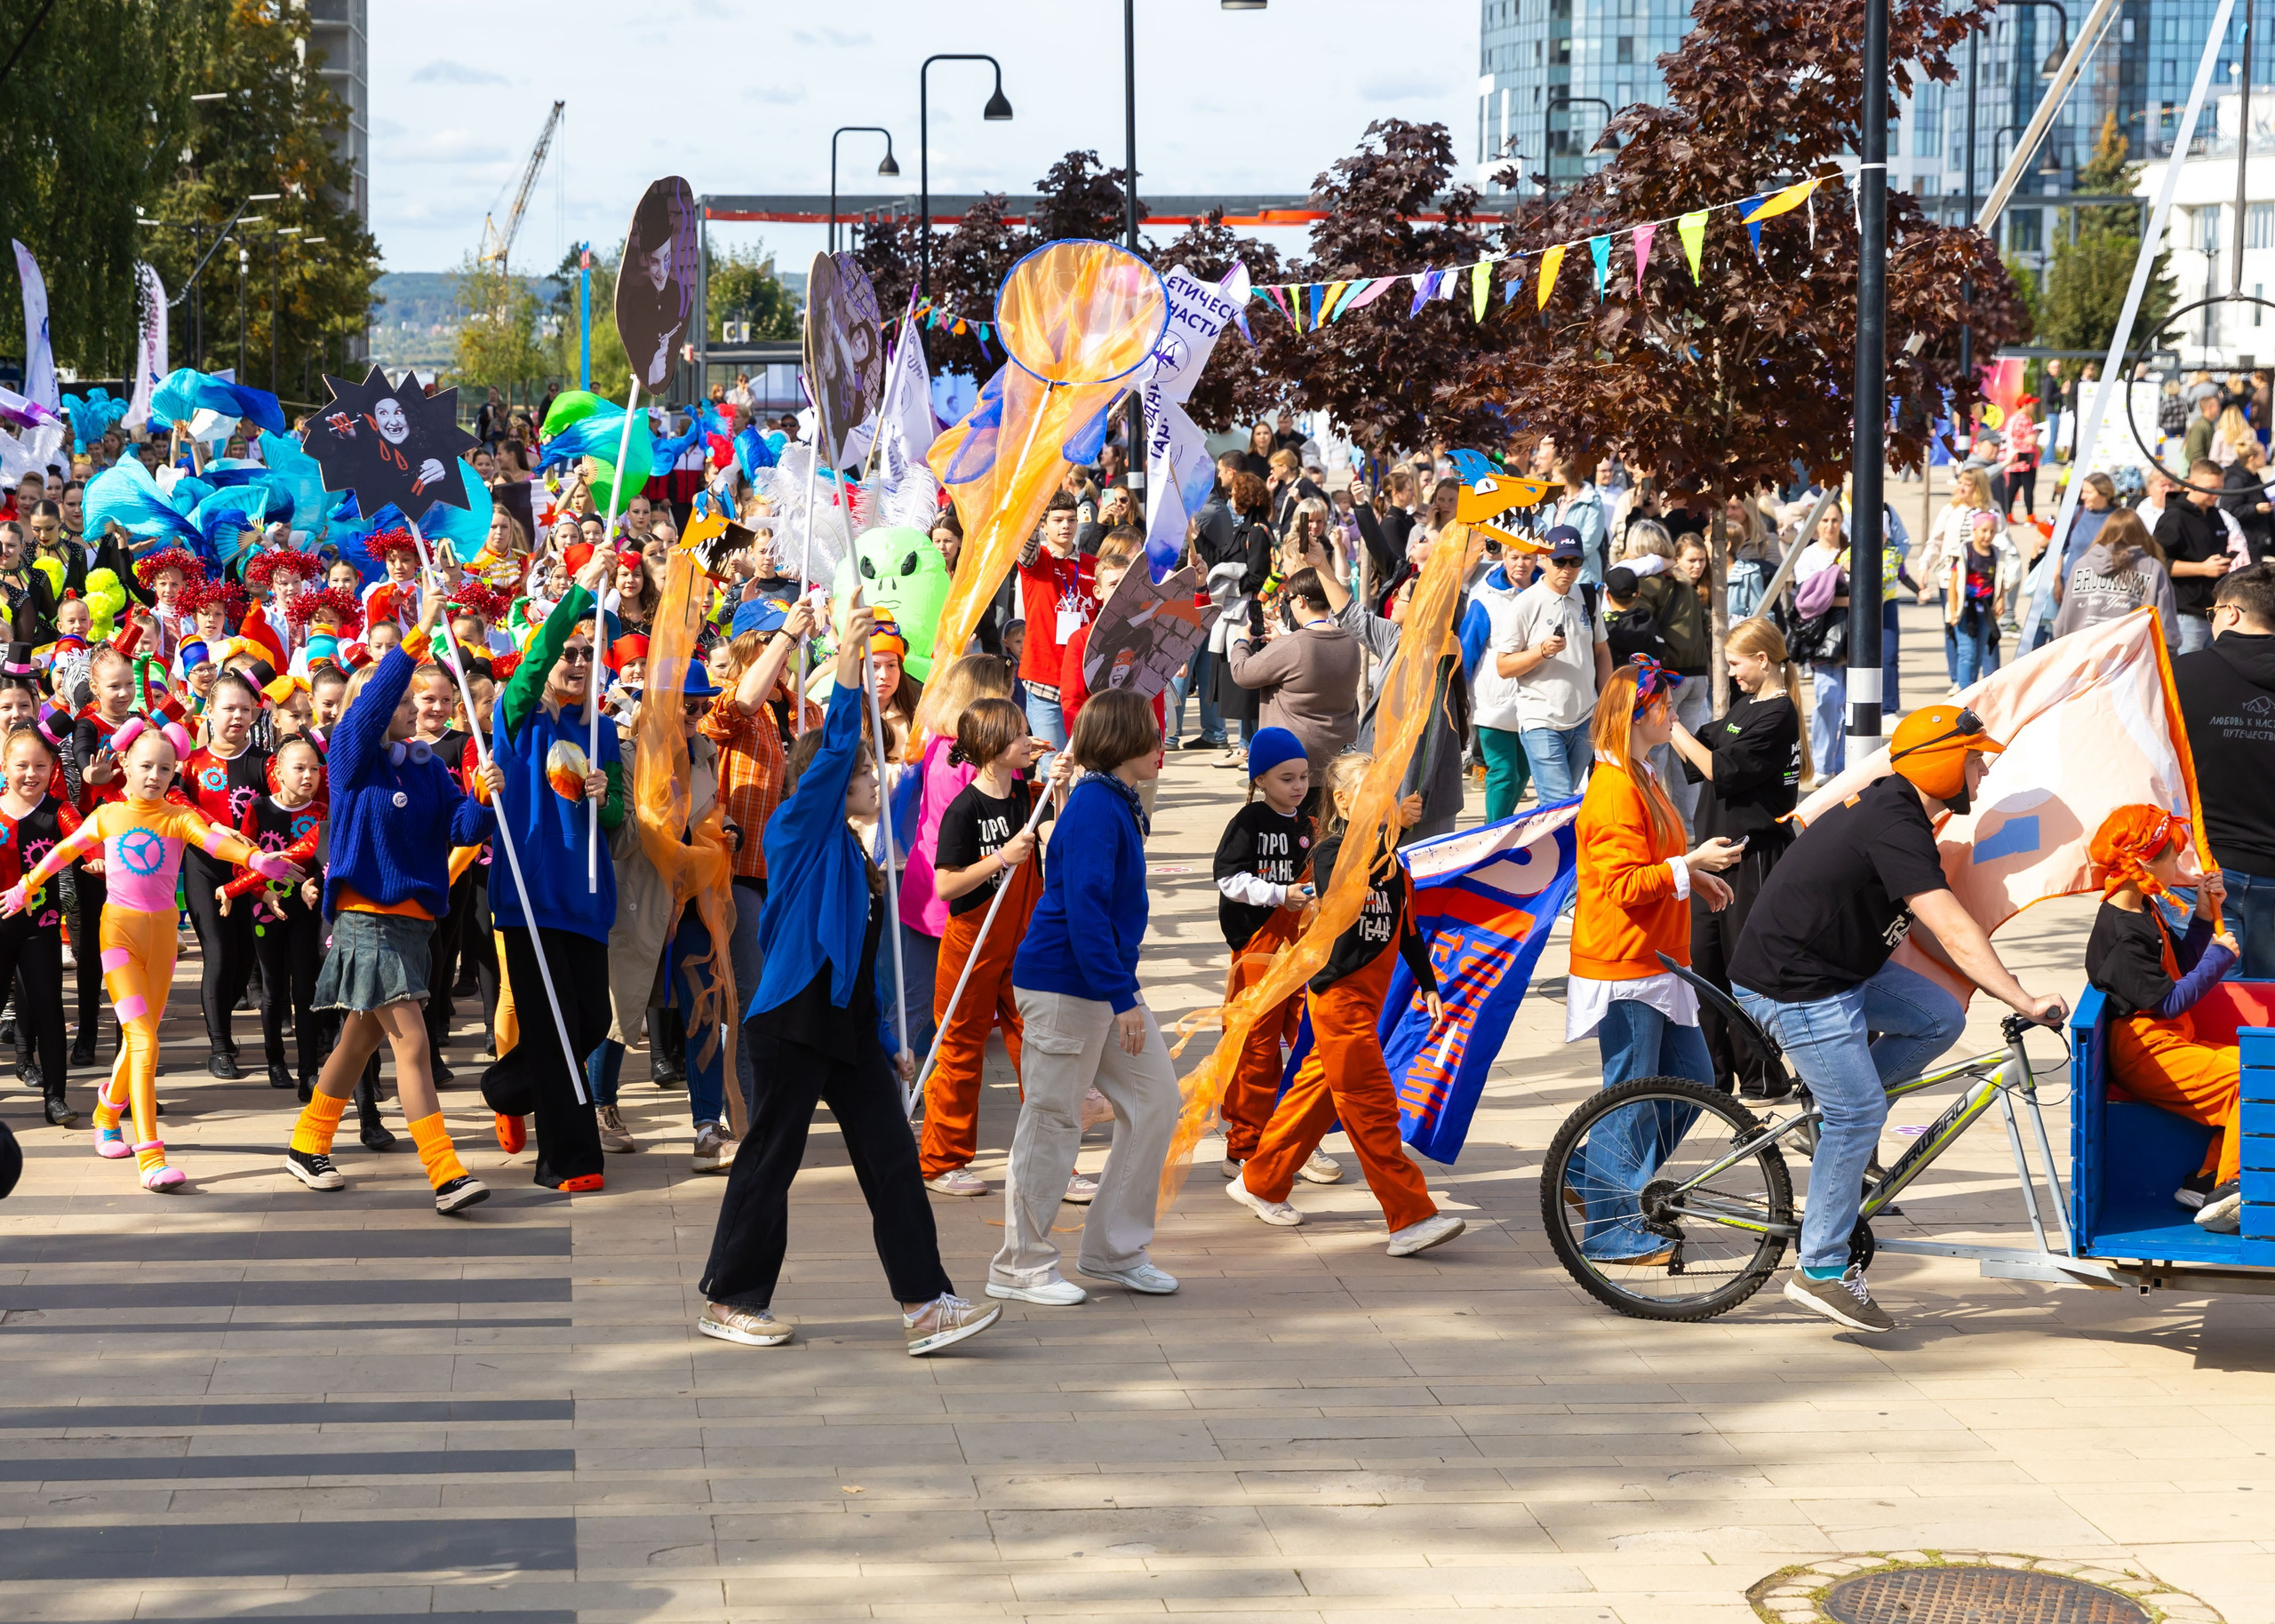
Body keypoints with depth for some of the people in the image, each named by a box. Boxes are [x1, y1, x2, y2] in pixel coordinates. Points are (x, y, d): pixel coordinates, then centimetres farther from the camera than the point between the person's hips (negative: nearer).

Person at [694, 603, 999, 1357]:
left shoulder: (852, 853, 16)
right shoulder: (798, 829, -5)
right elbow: (833, 753, -21)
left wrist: (888, 1040, 22)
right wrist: (846, 665, -26)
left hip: (849, 1026, 8)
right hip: (793, 1020, -8)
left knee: (892, 1158, 1)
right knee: (770, 1158, 2)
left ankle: (924, 1304, 1)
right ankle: (730, 1300, 15)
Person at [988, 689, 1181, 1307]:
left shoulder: (1117, 804, 13)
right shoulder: (1094, 810, -18)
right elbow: (1085, 910, -24)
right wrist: (1121, 998, -24)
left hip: (1108, 986, 10)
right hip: (1064, 987, -10)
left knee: (1155, 1101, 9)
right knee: (1053, 1122, -1)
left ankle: (1115, 1250, 18)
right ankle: (1021, 1266, 10)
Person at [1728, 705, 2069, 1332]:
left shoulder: (1895, 812, 11)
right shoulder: (1893, 825, -22)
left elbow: (1920, 928, 20)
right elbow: (1954, 932, -29)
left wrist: (1993, 983, 17)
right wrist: (2024, 1000, -30)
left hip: (1840, 964, 10)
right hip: (1794, 985, -10)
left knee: (1941, 1018, 3)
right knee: (1859, 1115, -7)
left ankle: (1827, 1108, 12)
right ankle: (1821, 1272, 1)